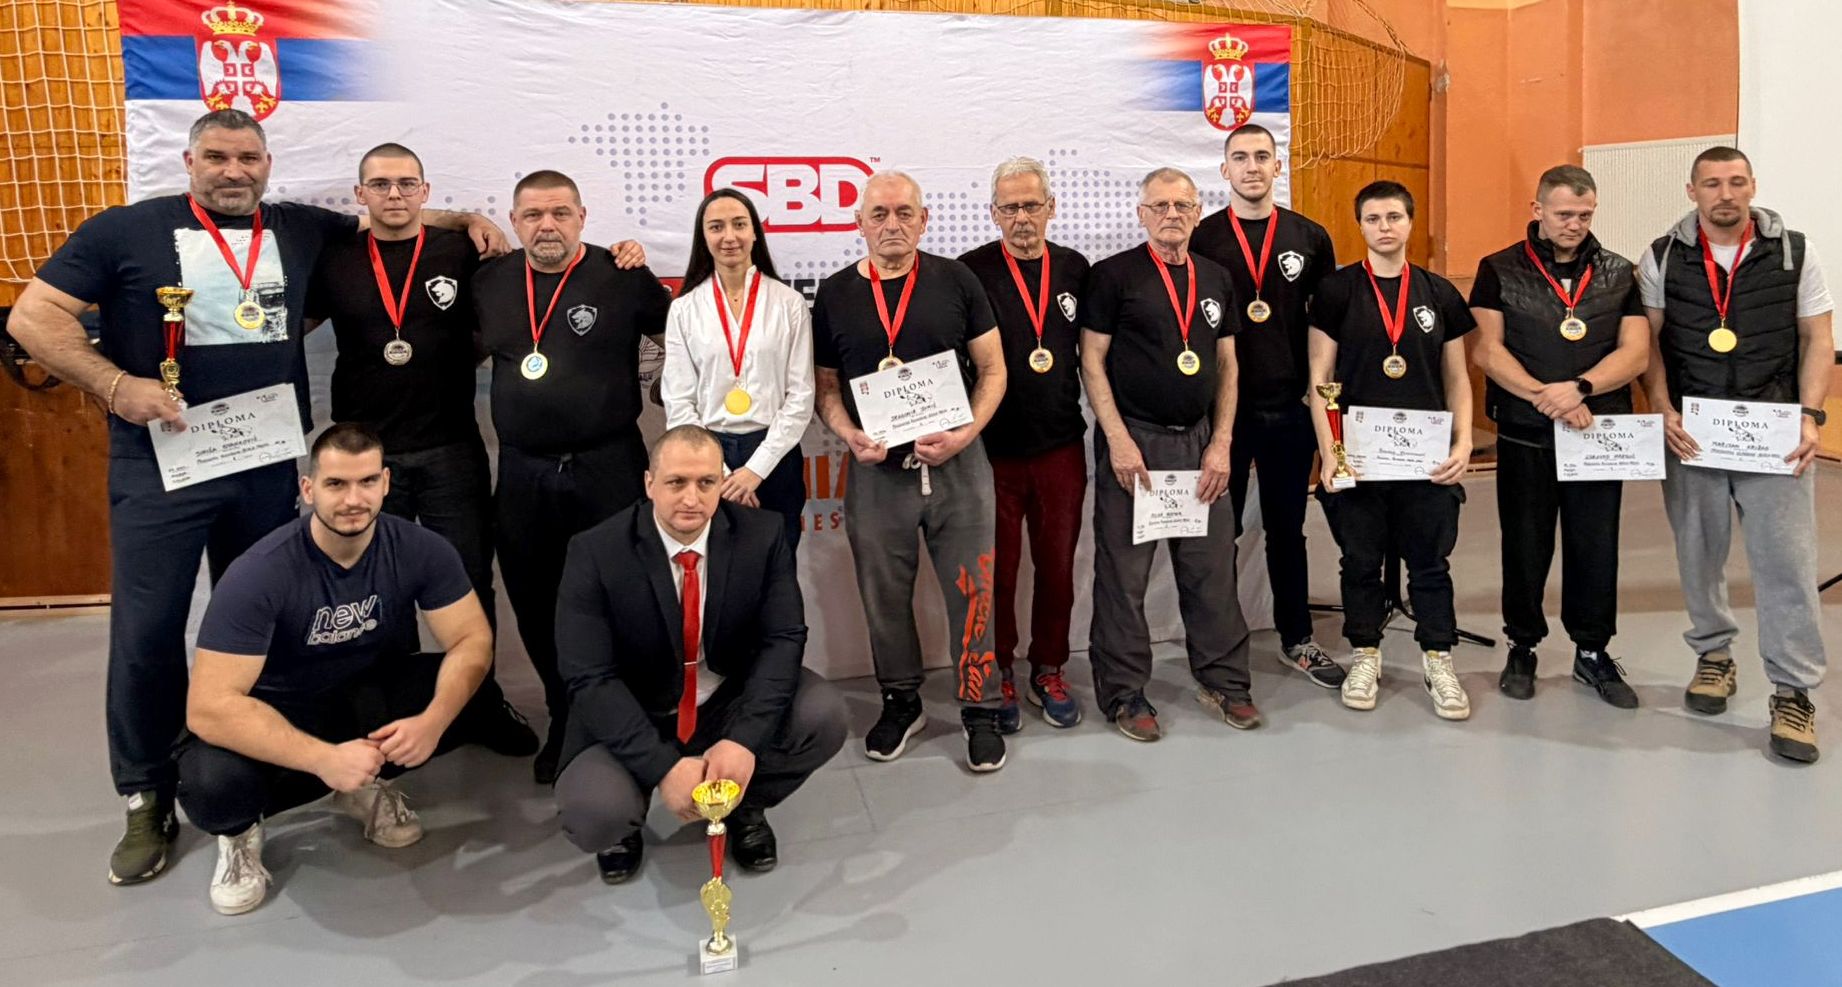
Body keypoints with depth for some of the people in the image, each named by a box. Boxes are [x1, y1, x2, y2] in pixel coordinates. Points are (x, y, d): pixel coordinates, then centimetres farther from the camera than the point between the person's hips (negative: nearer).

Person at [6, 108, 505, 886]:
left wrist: (464, 219, 5)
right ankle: (147, 802, 15)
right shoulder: (127, 231, -1)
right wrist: (116, 385, -15)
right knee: (146, 632, 0)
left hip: (270, 465, 3)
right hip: (161, 466, -3)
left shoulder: (302, 230, 8)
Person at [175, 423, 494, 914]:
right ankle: (240, 829, 5)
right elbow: (209, 706, -31)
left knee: (471, 694, -22)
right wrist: (323, 758, -41)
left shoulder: (420, 549, -18)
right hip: (277, 716, -3)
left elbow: (473, 641, -16)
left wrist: (432, 720, -36)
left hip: (369, 696, 4)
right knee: (211, 784, -34)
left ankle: (367, 782, 5)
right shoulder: (260, 573, -28)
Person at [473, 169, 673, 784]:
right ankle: (565, 723, 31)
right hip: (523, 473, 4)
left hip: (609, 467, -4)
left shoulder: (622, 278, -5)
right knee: (536, 607, 13)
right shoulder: (490, 282, 7)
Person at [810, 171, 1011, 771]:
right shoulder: (835, 295, 5)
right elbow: (825, 386, 10)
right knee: (884, 594, 12)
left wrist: (966, 434, -13)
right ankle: (900, 702, 32)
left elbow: (993, 370, 3)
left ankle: (979, 709, 20)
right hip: (876, 469, 1)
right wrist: (849, 435, -10)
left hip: (956, 463, -1)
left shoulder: (956, 282, 1)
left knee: (972, 591, 3)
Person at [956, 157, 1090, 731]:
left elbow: (1091, 353, 14)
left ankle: (1049, 672, 27)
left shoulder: (1074, 270, 6)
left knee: (1057, 566, 11)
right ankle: (997, 677, 22)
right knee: (995, 570, 6)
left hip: (1062, 447, 3)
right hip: (993, 449, -3)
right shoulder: (971, 272, -5)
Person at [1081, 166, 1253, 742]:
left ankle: (1223, 680, 23)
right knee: (1123, 574, 1)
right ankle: (1124, 693, 13)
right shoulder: (1115, 275, -3)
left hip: (1199, 440, 4)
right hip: (1133, 440, -4)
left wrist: (1221, 444, 4)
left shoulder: (1216, 279, 11)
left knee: (1213, 569, 9)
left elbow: (1227, 366, 14)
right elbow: (1092, 362, -5)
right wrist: (1118, 440, -13)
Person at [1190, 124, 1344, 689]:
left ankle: (1296, 640, 25)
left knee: (1287, 528, 13)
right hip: (1222, 407, -2)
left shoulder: (1310, 239, 6)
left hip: (1289, 408, 2)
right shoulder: (1201, 239, -1)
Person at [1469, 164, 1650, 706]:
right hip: (1524, 436, -2)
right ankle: (1522, 648, 23)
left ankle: (1593, 652, 24)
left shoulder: (1618, 274, 6)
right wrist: (1543, 396, -19)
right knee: (1525, 547, 8)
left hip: (1600, 434, 2)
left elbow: (1636, 352, -2)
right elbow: (1487, 350, -8)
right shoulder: (1500, 270, 0)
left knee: (1596, 547, 8)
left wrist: (1579, 388, -19)